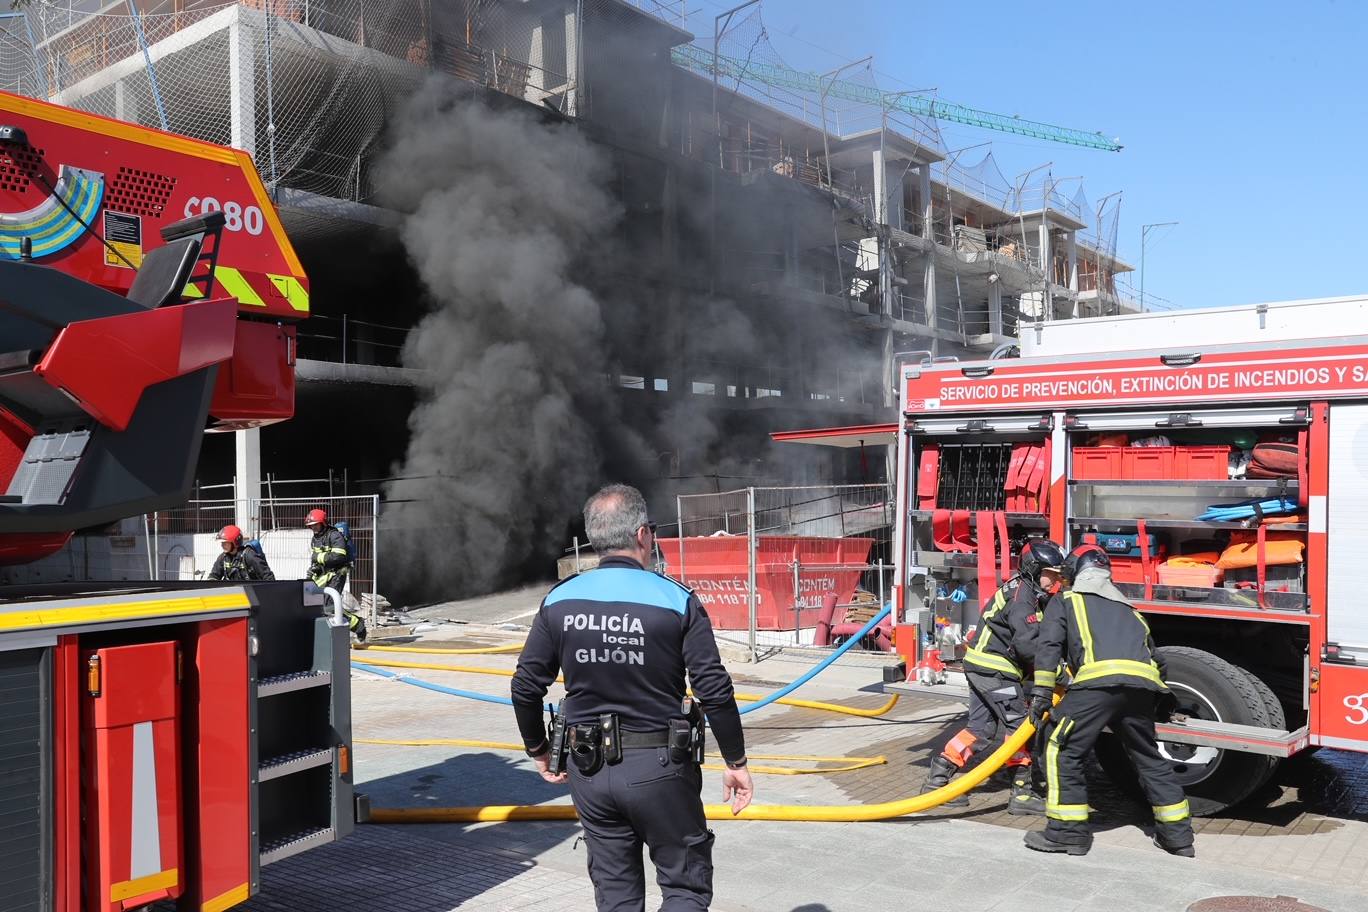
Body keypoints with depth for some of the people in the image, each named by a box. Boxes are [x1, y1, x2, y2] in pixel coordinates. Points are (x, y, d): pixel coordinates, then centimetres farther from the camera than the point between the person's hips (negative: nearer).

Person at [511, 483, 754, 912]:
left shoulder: (559, 602, -3)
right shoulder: (676, 601, -12)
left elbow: (526, 687, 1)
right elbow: (714, 691, -12)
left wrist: (538, 750, 17)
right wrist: (736, 762, 0)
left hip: (589, 769, 4)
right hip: (659, 765, -3)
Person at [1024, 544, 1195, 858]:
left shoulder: (1065, 601, 21)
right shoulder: (1127, 608, 36)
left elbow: (1049, 646, 6)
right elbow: (1155, 658, 38)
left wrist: (1042, 692, 4)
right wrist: (1163, 702, 51)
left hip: (1099, 680, -6)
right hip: (1143, 684, 6)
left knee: (1063, 751, 2)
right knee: (1149, 758, 23)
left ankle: (1067, 831, 0)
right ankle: (1177, 833, 29)